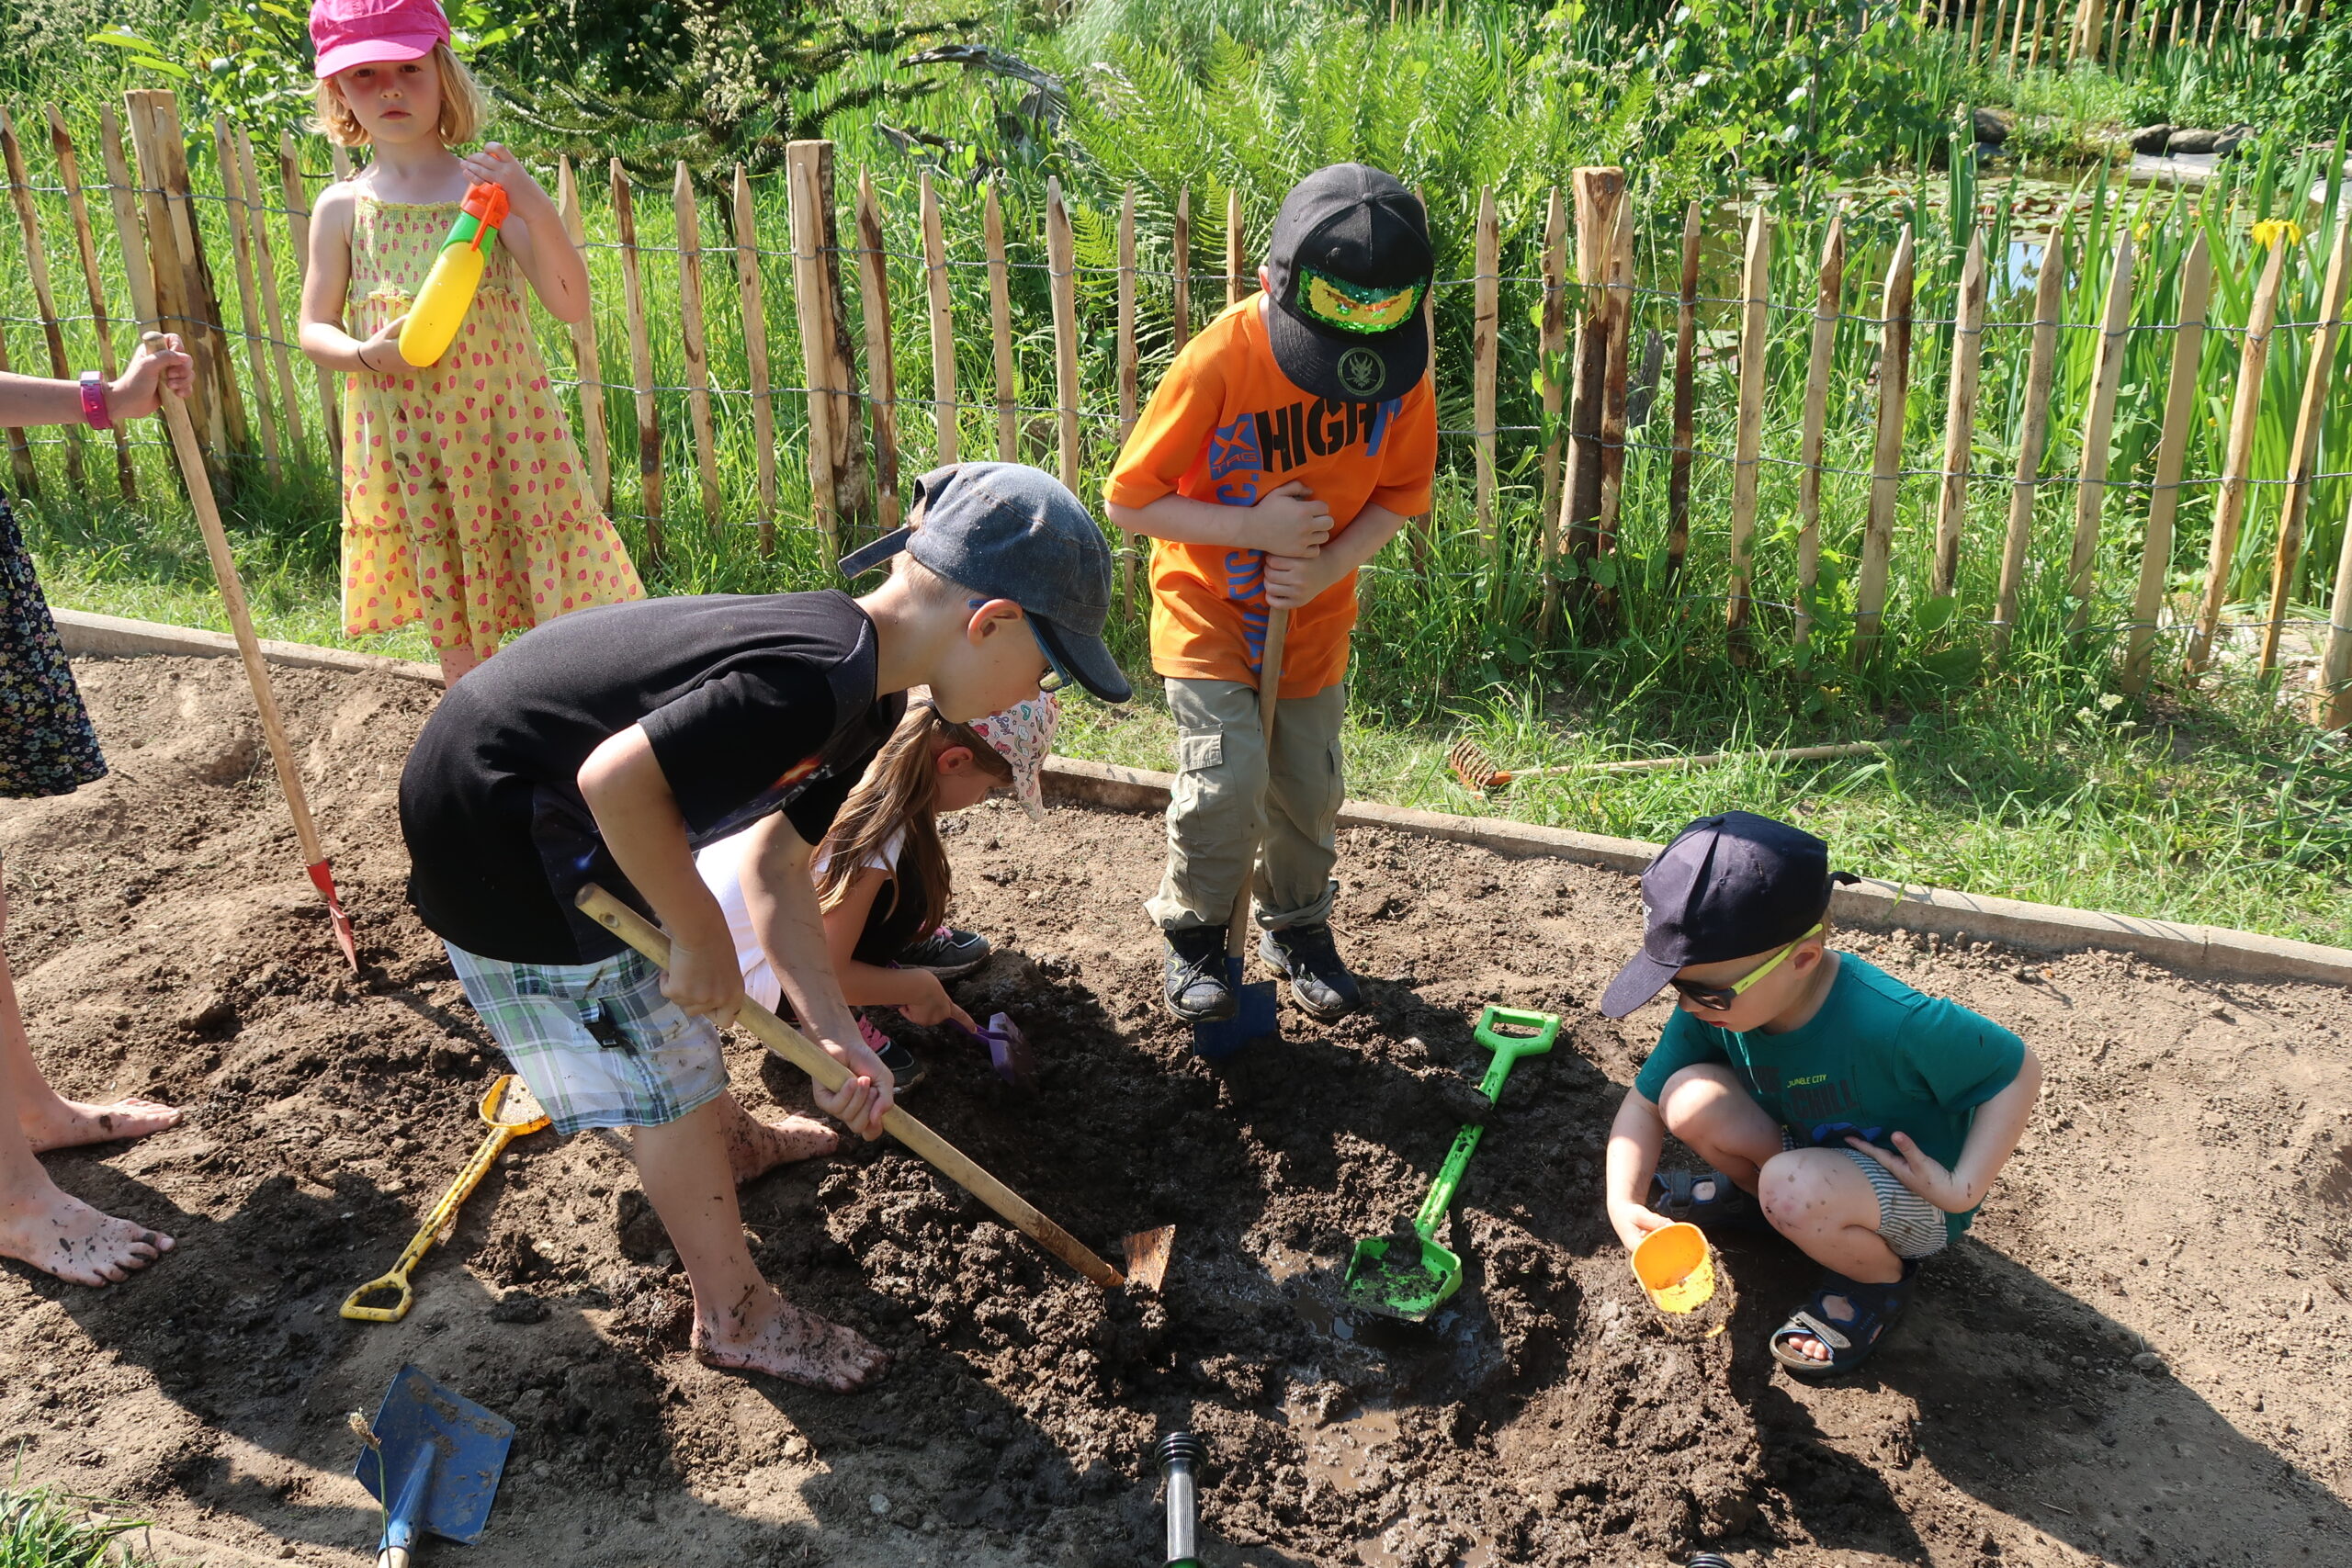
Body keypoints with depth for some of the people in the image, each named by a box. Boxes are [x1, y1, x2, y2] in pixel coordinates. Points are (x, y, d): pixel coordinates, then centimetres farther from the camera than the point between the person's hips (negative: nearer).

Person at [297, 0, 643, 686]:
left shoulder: (488, 186, -4)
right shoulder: (343, 208, 1)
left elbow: (572, 305, -10)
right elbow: (314, 327, 6)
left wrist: (537, 208, -24)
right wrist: (365, 353, -16)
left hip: (506, 423, -2)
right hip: (410, 441, 2)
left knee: (559, 607, 1)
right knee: (449, 614, 12)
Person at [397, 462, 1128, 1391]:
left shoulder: (864, 692, 1)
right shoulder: (822, 681, -32)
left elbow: (774, 861, 4)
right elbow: (618, 780, -37)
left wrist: (833, 1030, -5)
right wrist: (702, 938, -22)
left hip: (548, 800, 10)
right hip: (494, 832, -10)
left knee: (674, 997, 30)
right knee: (673, 1084, 2)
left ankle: (728, 1140, 57)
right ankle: (734, 1317, 21)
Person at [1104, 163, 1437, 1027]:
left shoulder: (1404, 364, -15)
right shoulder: (1219, 362, -27)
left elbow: (1401, 489, -1)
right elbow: (1130, 499, -19)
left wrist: (1330, 566, -18)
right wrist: (1254, 529, -26)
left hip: (1316, 616, 4)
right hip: (1209, 607, -4)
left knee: (1309, 785, 12)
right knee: (1226, 778, -15)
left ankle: (1298, 924, 38)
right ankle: (1194, 931, 13)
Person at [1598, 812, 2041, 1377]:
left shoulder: (1892, 1023, -36)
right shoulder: (1711, 1006, -19)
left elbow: (2017, 1071, -21)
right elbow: (1643, 1102, -8)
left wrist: (1963, 1190, -27)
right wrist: (1624, 1203, -25)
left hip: (1919, 1198, -5)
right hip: (1812, 1153, 5)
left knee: (1796, 1189, -37)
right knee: (1690, 1099, -21)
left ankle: (1881, 1277, -2)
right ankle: (1754, 1191, 12)